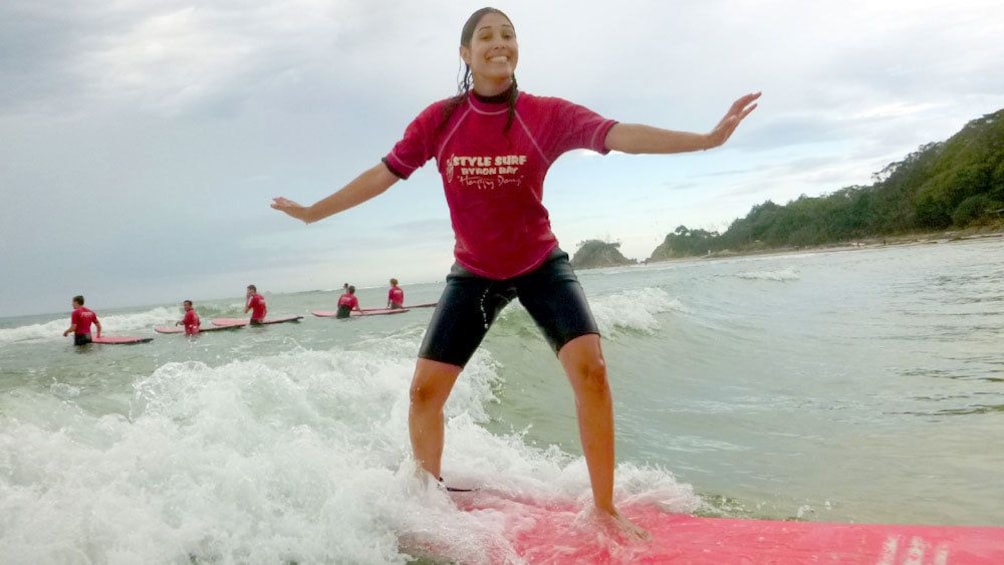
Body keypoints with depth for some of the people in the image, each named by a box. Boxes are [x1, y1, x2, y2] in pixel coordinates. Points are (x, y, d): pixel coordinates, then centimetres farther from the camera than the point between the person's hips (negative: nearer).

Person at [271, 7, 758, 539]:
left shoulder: (546, 115, -13)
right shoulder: (439, 120, -8)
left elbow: (623, 136, -23)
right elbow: (382, 174, 0)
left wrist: (707, 138, -34)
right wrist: (312, 212, 5)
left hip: (541, 265, -1)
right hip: (474, 273, 2)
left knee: (590, 367, -21)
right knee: (424, 389, -3)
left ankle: (604, 509, -5)